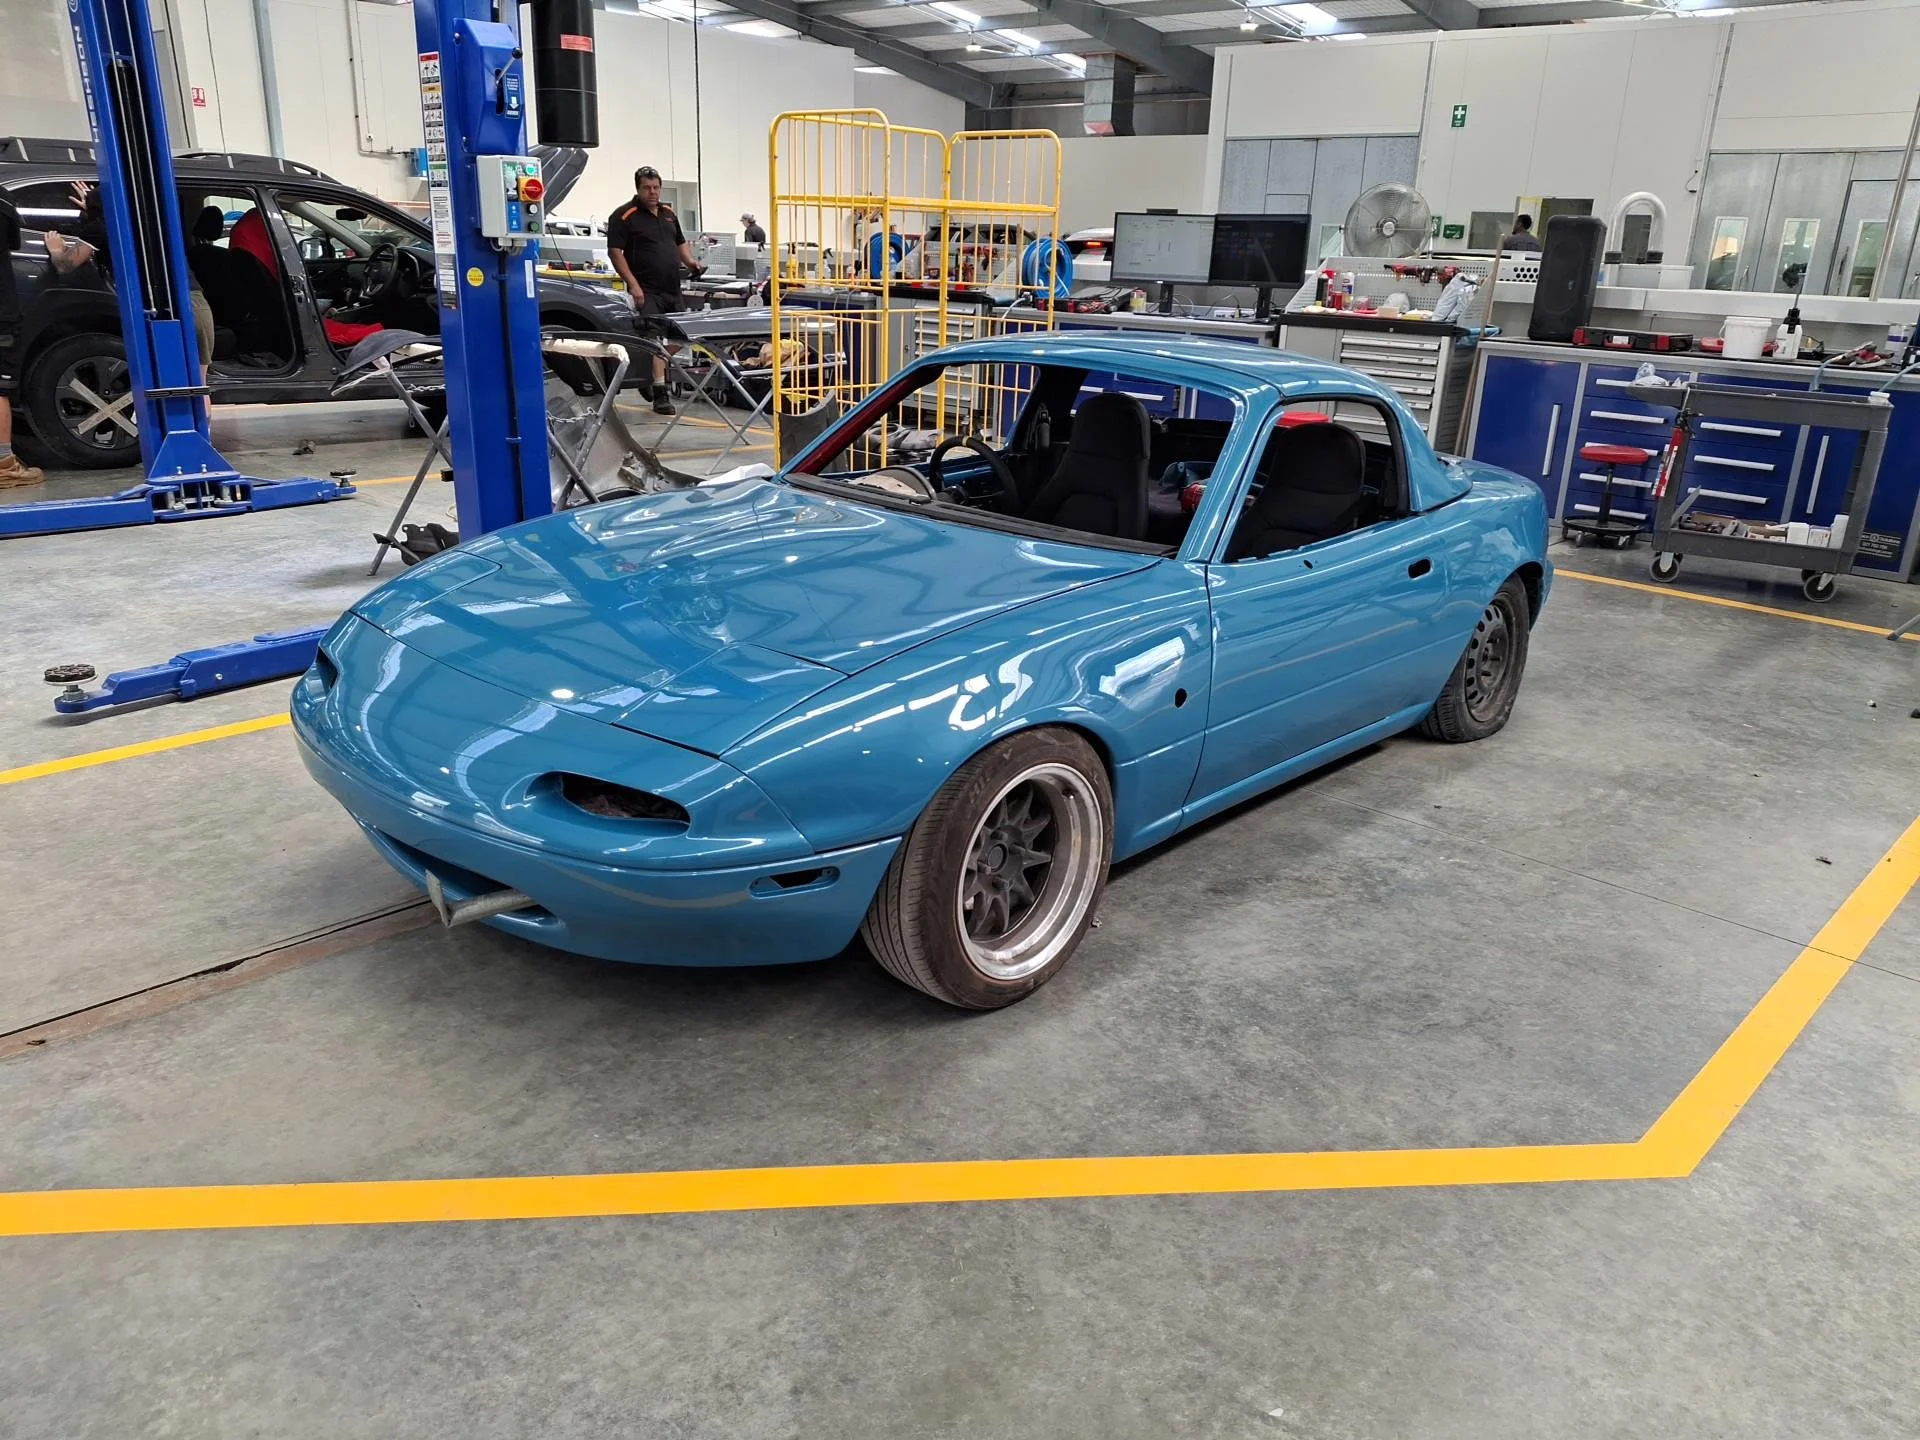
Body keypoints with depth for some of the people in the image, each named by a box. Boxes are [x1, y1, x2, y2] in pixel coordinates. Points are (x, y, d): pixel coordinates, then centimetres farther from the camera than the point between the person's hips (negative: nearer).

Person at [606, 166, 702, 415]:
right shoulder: (625, 216, -6)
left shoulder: (668, 213, 17)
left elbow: (680, 243, 29)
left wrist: (690, 261, 7)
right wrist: (633, 284, -20)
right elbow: (615, 252, -12)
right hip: (647, 291, -8)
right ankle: (660, 394, -19)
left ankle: (650, 382, 28)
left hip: (672, 290, 8)